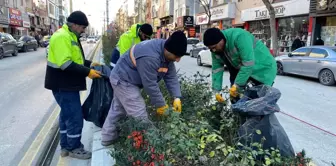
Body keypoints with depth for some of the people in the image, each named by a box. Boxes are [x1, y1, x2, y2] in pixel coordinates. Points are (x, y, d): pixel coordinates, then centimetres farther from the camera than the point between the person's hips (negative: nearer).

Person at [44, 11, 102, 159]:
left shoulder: (70, 36, 14)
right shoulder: (62, 37, -20)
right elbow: (65, 64, -28)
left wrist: (89, 64, 9)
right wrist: (87, 72, -24)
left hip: (67, 84, 11)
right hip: (63, 85, -11)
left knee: (67, 115, 17)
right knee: (75, 116, -2)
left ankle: (66, 147, 30)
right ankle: (74, 148, 14)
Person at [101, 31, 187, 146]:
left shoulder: (166, 52, -7)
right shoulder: (150, 57, -37)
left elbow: (171, 76, -5)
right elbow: (150, 84, -30)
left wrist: (177, 97, -13)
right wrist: (161, 105, -20)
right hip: (124, 81, -10)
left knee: (117, 110, 22)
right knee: (139, 116, -11)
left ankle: (107, 138, 38)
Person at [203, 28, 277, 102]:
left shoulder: (238, 37, -32)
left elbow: (248, 64, -34)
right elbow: (216, 69, -5)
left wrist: (237, 85, -30)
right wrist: (216, 91, -10)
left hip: (263, 68, -7)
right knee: (234, 96, 8)